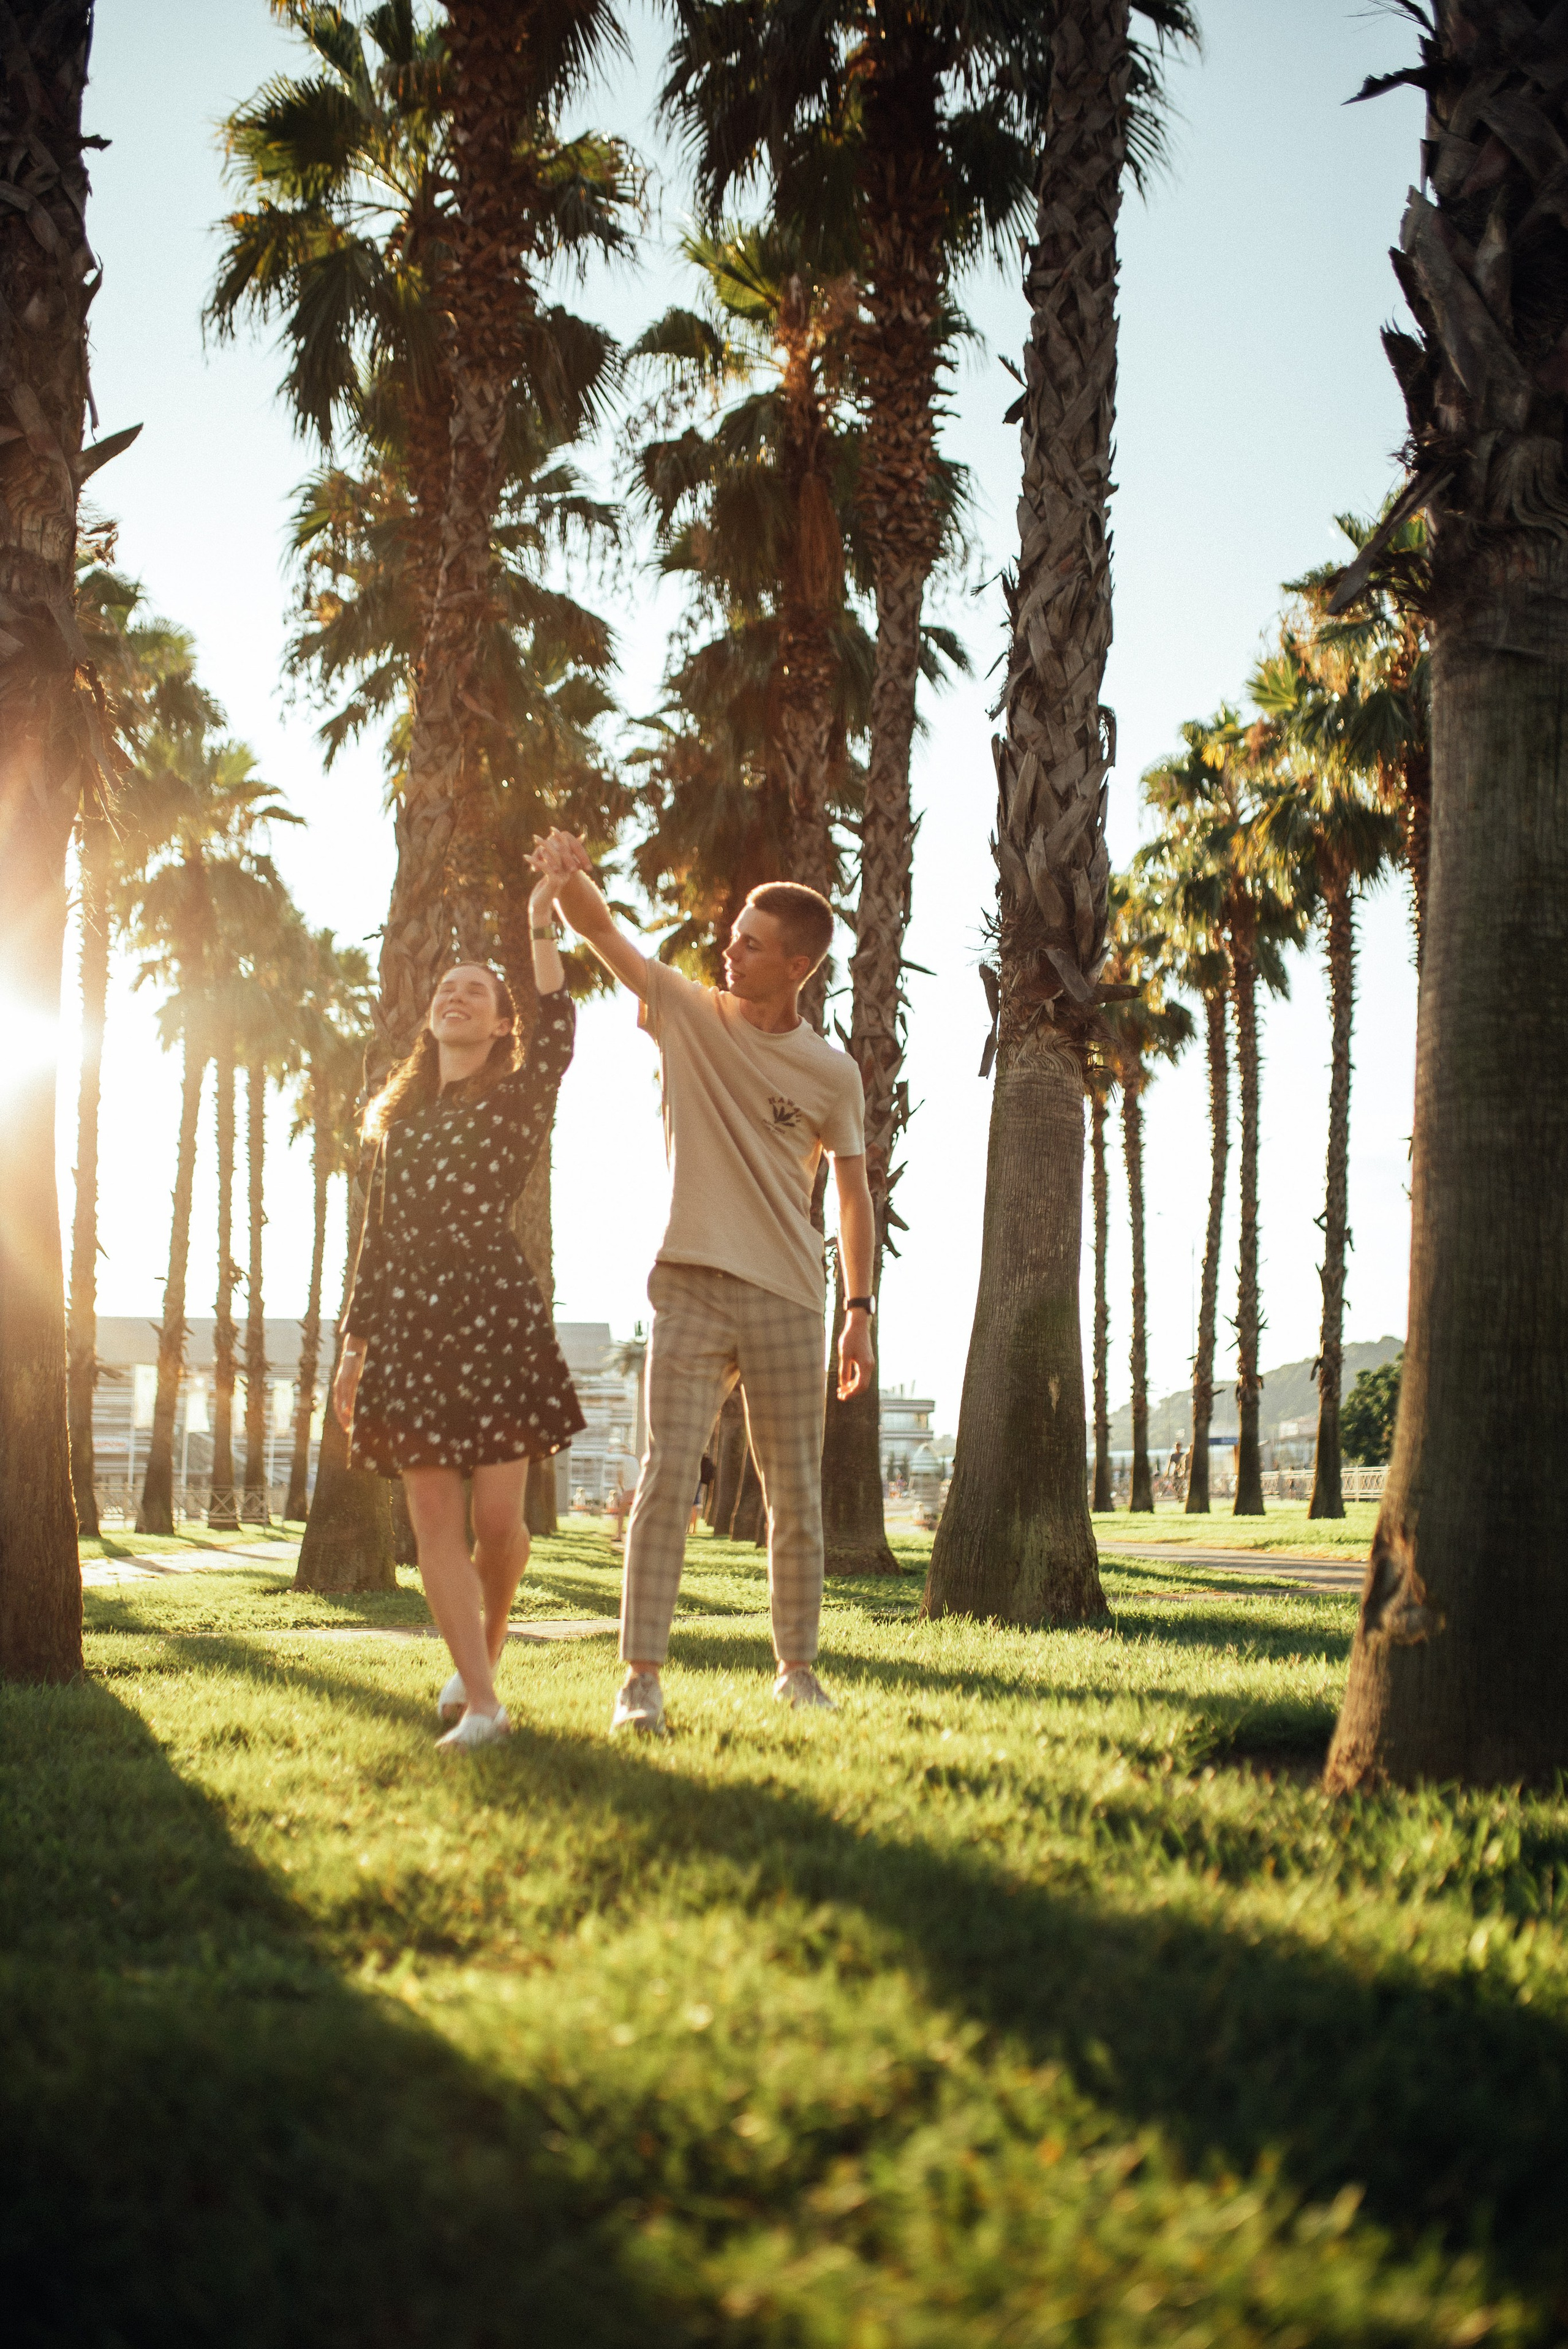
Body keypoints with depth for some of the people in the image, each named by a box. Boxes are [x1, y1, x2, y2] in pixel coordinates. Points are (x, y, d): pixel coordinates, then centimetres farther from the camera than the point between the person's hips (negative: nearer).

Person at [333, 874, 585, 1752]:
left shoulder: (518, 1102, 8)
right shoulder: (404, 1120, 21)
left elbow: (559, 1031, -14)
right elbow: (379, 1241, 19)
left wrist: (544, 925, -15)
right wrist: (355, 1347, 15)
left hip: (497, 1316, -4)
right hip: (410, 1323, 4)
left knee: (497, 1519, -6)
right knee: (435, 1517, -5)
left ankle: (487, 1645, 23)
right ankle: (480, 1702, -3)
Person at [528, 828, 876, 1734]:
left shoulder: (832, 1074, 3)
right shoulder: (689, 1013, 3)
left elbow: (854, 1193, 9)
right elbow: (604, 931, -6)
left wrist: (862, 1311, 3)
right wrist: (567, 877, -28)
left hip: (787, 1300, 1)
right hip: (691, 1287, -1)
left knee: (797, 1495, 7)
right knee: (667, 1476, -8)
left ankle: (798, 1667, 21)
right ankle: (643, 1675, -6)